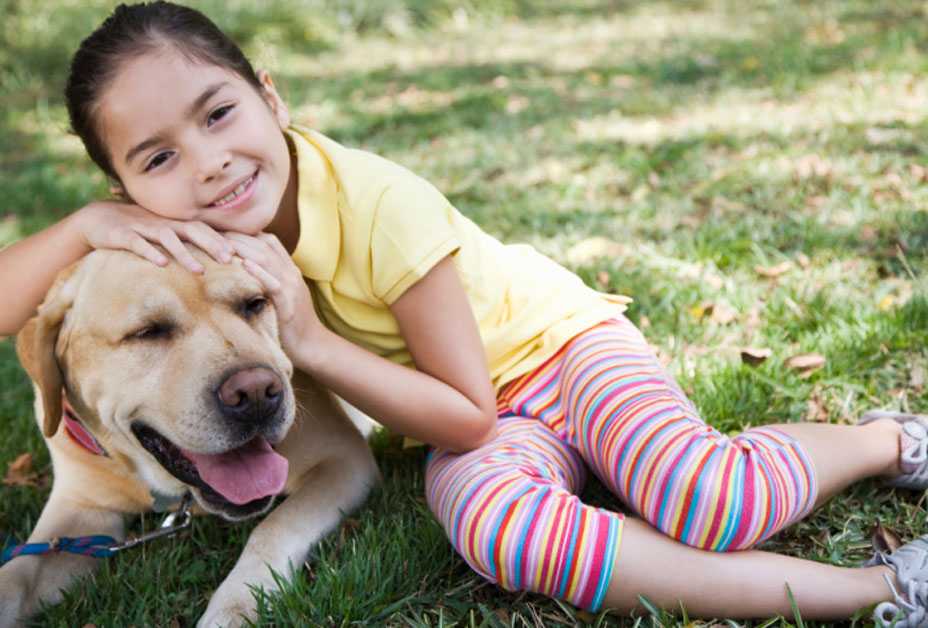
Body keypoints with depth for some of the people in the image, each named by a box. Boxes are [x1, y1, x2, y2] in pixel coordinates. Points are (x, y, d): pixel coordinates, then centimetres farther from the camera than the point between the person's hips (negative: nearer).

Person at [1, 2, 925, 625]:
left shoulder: (381, 204, -27)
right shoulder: (179, 227, -12)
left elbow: (469, 414, -22)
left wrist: (311, 343, -31)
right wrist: (88, 223, -31)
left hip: (556, 341, -3)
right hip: (479, 428, 4)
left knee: (702, 504, -33)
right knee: (491, 523, -35)